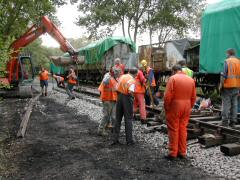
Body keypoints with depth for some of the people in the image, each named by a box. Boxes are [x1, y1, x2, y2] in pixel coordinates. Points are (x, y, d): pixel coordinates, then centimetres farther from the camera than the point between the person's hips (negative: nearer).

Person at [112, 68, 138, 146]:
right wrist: (132, 97, -6)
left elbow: (116, 88, 6)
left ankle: (115, 139, 16)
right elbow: (130, 92, -25)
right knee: (128, 119, 4)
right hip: (127, 98, -5)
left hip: (119, 96, 6)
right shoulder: (132, 80, -12)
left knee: (118, 119, 13)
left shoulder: (122, 76, 8)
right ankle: (129, 140, 9)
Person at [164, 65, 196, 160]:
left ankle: (173, 153, 8)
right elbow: (193, 97, 7)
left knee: (173, 129, 3)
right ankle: (182, 152, 19)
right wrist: (189, 107, 15)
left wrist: (166, 107, -4)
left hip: (174, 106, -5)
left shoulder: (173, 78, -8)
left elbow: (168, 95, -14)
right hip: (186, 107, 5)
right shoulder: (191, 79, 7)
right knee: (183, 129, 12)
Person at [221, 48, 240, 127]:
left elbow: (225, 75, -14)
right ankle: (233, 121, 15)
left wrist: (221, 74, 3)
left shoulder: (227, 61, -8)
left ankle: (225, 122, 3)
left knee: (226, 104, 0)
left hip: (228, 86, -5)